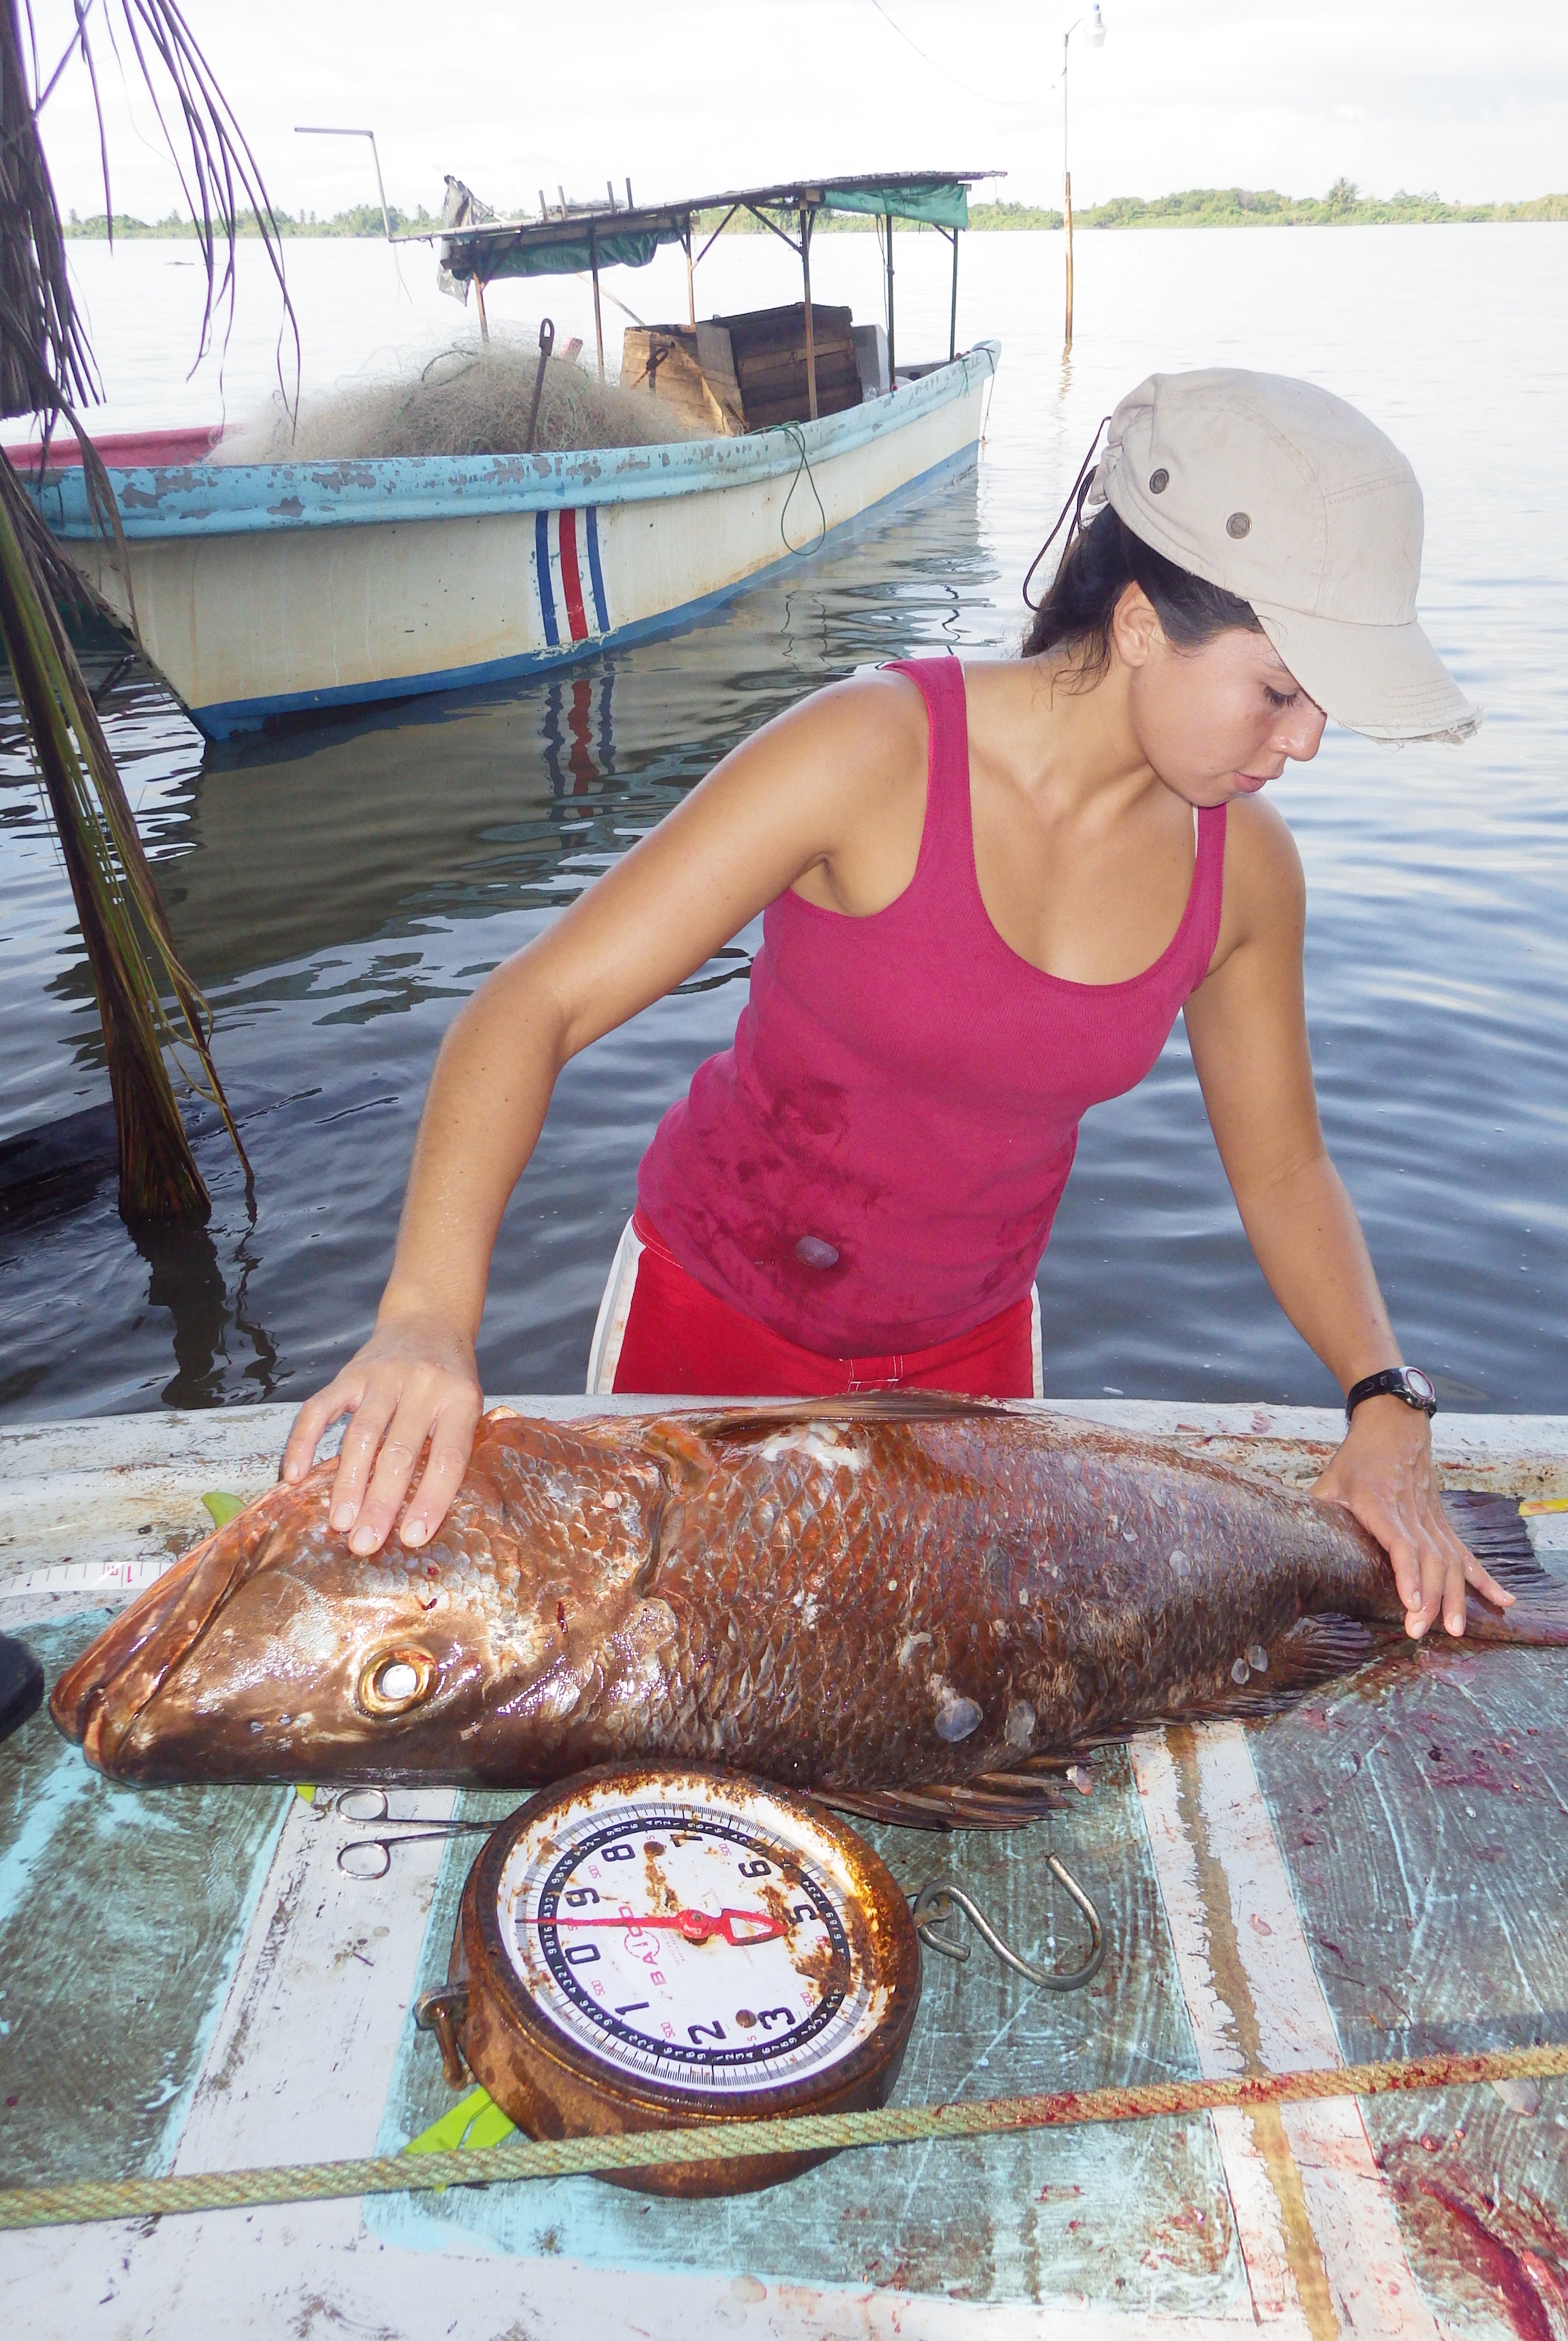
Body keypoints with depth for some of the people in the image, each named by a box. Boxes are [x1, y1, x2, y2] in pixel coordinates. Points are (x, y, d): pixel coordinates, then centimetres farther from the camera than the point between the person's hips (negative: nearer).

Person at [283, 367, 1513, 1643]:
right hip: (716, 1315, -3)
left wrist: (1386, 1401, -14)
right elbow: (533, 1007, -30)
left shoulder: (1242, 865, -12)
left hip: (970, 1346, 4)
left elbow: (1282, 1165, 1)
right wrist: (429, 1314, -44)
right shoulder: (875, 753, -27)